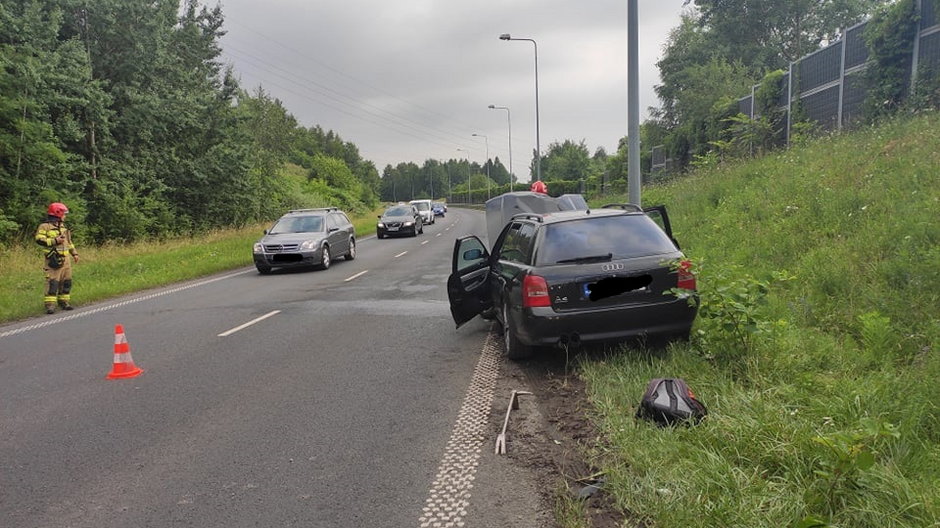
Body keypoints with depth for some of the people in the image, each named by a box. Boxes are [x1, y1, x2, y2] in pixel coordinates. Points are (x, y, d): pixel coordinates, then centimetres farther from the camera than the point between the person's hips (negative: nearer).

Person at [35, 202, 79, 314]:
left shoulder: (63, 227, 20)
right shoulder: (45, 226, -4)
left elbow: (69, 241, 27)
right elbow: (39, 239, -15)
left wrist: (74, 253, 21)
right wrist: (55, 241, -18)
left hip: (65, 259, 7)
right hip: (53, 259, -7)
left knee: (66, 281, 8)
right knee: (52, 282, -11)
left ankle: (64, 301, 18)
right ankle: (50, 304, -10)